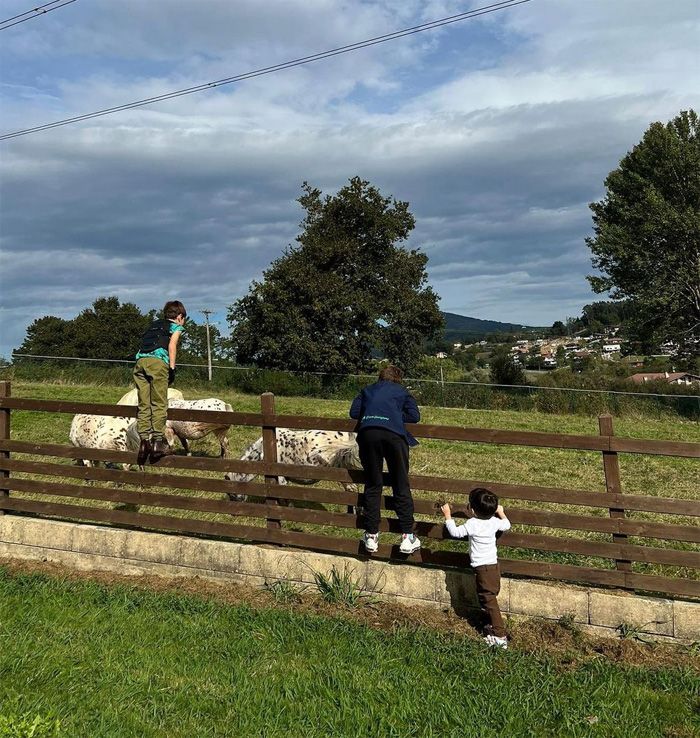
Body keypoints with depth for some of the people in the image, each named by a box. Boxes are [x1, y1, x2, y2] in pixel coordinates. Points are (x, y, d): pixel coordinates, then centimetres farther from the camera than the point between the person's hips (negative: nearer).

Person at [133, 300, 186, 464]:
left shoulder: (154, 325, 34)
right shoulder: (176, 327, 18)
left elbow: (144, 344, 24)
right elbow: (172, 344, 0)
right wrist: (172, 368, -4)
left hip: (140, 360, 5)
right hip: (158, 361, -5)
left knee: (144, 404, 3)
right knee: (159, 404, -3)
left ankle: (144, 440, -5)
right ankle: (157, 440, -9)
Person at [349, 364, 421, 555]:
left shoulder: (368, 390, 32)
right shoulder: (401, 391, 26)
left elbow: (354, 412, 21)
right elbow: (415, 416, 15)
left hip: (367, 432, 2)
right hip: (393, 433, -2)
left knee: (372, 485, 12)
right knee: (401, 486, 6)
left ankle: (371, 536, 14)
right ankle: (407, 537, 5)